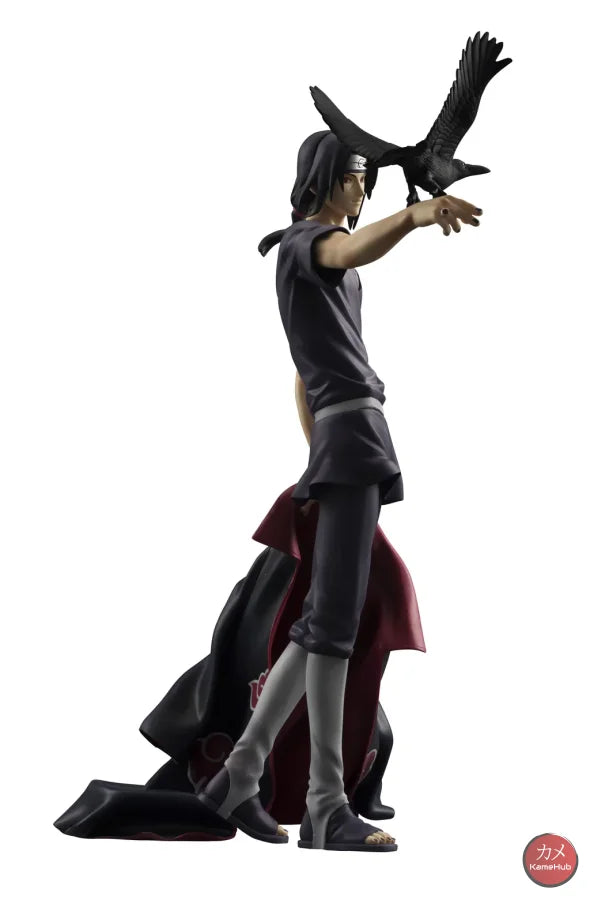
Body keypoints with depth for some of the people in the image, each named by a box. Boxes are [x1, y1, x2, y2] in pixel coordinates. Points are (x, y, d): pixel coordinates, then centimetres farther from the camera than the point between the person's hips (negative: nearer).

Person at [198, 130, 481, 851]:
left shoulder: (330, 264, 30)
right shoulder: (305, 241, -1)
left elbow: (302, 375, 29)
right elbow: (355, 251, -29)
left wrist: (317, 463, 26)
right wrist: (416, 214, -49)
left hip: (350, 440, 10)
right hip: (350, 428, -10)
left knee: (323, 620, 6)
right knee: (335, 616, -14)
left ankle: (240, 773, 10)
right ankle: (327, 806, -15)